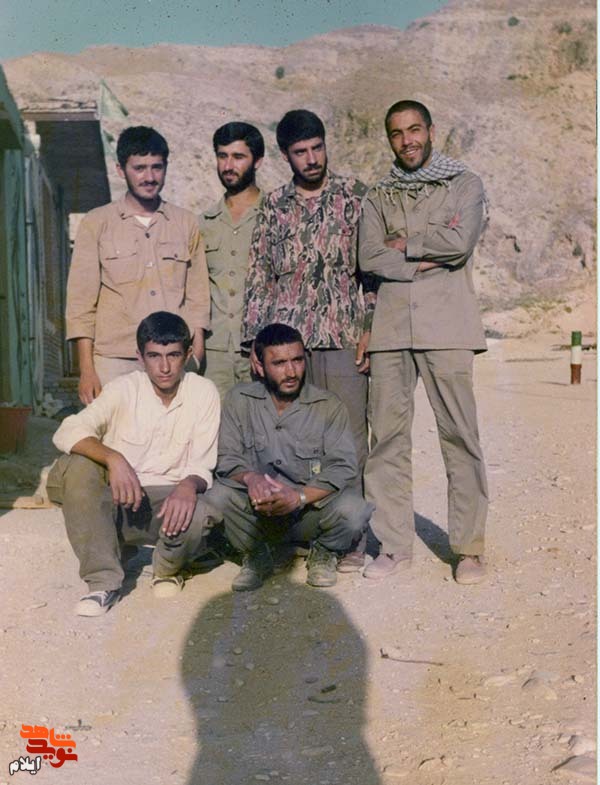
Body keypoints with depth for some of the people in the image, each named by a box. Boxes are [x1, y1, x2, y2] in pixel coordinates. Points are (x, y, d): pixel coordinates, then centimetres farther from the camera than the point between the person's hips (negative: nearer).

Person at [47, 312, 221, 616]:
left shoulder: (204, 393, -5)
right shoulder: (124, 389, -6)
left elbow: (202, 465, -6)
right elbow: (67, 432, -17)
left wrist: (189, 485, -31)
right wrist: (113, 458, -35)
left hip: (169, 501, 0)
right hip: (118, 500, 1)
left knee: (201, 515, -34)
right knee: (76, 468, -28)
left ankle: (167, 569, 3)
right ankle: (104, 581, -20)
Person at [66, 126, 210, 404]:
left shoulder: (186, 224, 12)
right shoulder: (96, 223, 7)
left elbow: (197, 298, 12)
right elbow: (81, 302, 3)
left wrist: (196, 364, 3)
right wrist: (87, 370, -5)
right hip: (116, 361, -1)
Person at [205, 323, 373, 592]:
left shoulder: (328, 405, -5)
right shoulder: (239, 400, 0)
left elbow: (343, 466, -12)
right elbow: (227, 458, -3)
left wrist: (300, 496, -29)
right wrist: (250, 477, -27)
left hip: (311, 509, -1)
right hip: (259, 508, 1)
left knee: (352, 509, -31)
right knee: (217, 497, -29)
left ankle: (323, 553, 7)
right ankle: (256, 556, 4)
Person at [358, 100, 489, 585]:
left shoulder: (464, 184, 11)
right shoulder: (379, 197, 17)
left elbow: (460, 242, -8)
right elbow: (370, 258, 1)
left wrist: (403, 243, 1)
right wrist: (431, 255, -6)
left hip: (446, 326, -3)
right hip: (391, 328, 3)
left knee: (460, 435, -4)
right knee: (388, 435, 2)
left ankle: (470, 547, 6)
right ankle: (395, 545, 11)